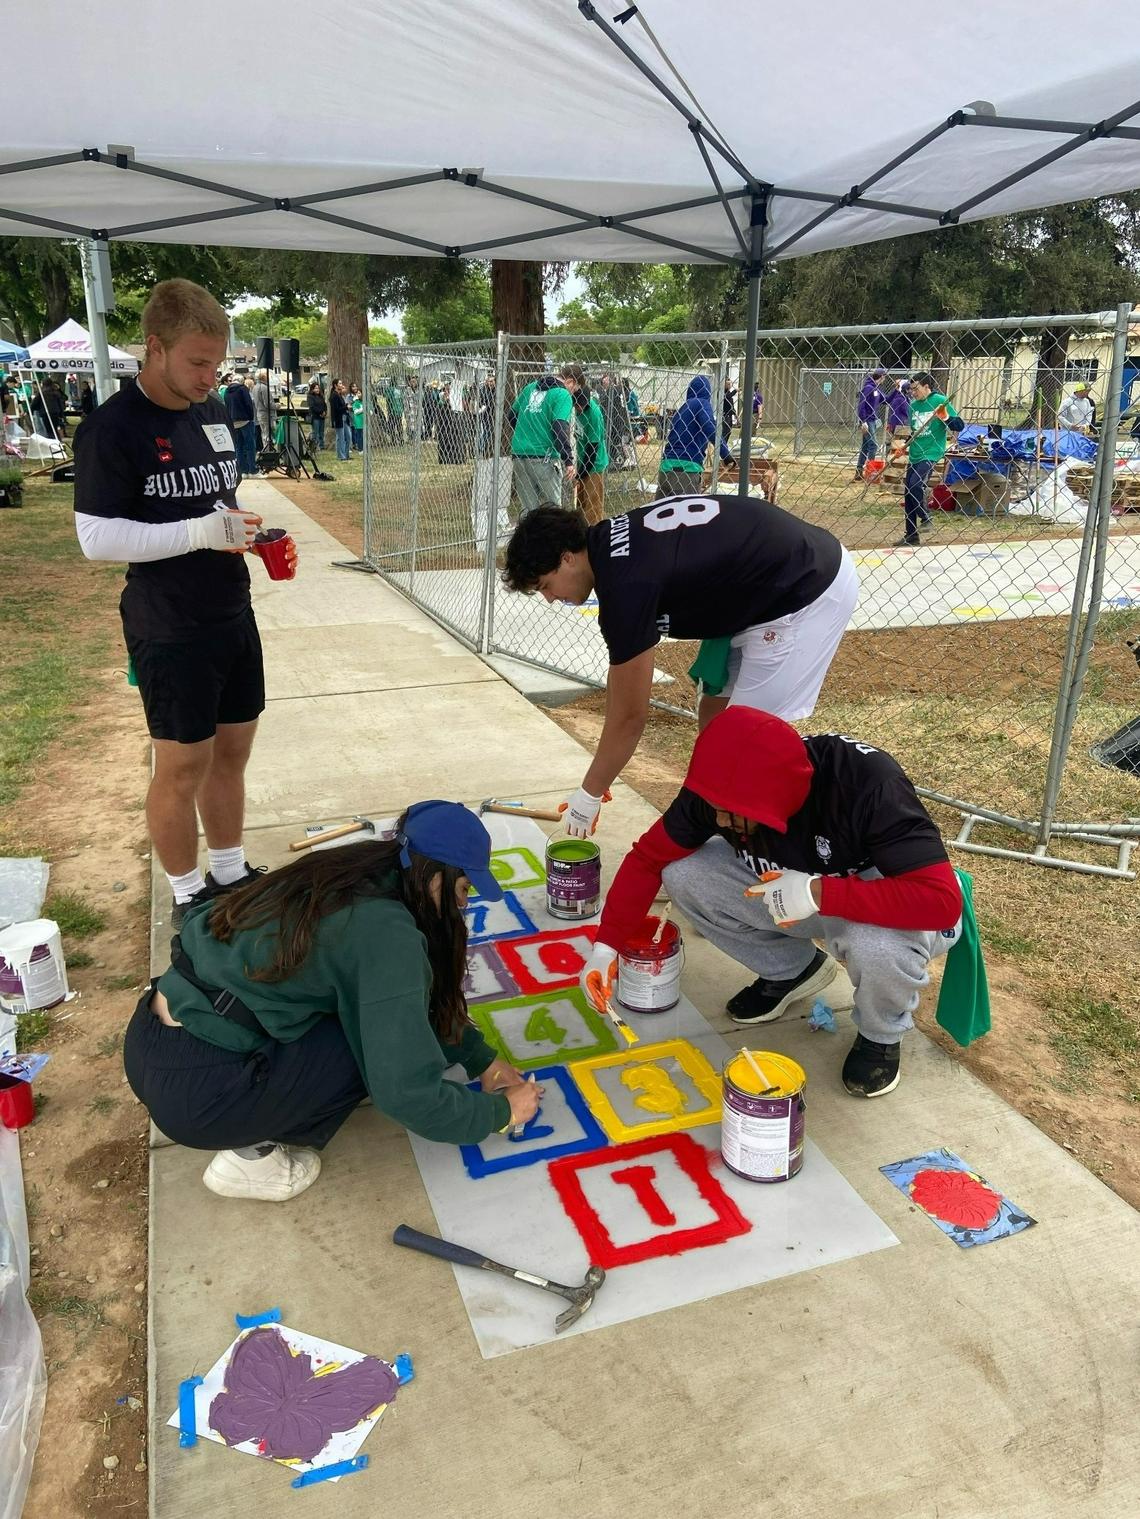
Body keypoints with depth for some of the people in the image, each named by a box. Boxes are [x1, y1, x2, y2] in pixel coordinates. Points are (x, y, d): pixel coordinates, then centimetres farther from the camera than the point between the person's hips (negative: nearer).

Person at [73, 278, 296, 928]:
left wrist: (251, 531, 1)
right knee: (183, 765, 3)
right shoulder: (112, 428, -13)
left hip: (234, 616, 7)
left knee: (232, 750, 15)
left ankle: (231, 874, 32)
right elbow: (96, 536, -16)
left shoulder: (213, 411, 10)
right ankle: (189, 896, 21)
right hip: (170, 631, -7)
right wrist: (200, 532, -24)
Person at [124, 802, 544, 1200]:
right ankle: (252, 1154, 2)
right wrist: (501, 1112, -3)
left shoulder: (352, 879, 6)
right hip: (190, 1089, -9)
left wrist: (482, 1060, 19)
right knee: (382, 1037, -6)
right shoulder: (386, 933, -20)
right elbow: (409, 1093, -19)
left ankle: (254, 1128, 15)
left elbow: (424, 1000, 19)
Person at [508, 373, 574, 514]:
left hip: (518, 455, 6)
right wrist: (568, 460, -20)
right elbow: (560, 427, -16)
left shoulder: (530, 387, 15)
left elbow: (512, 415, 20)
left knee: (527, 508, 8)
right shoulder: (563, 395, -4)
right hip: (544, 457, -6)